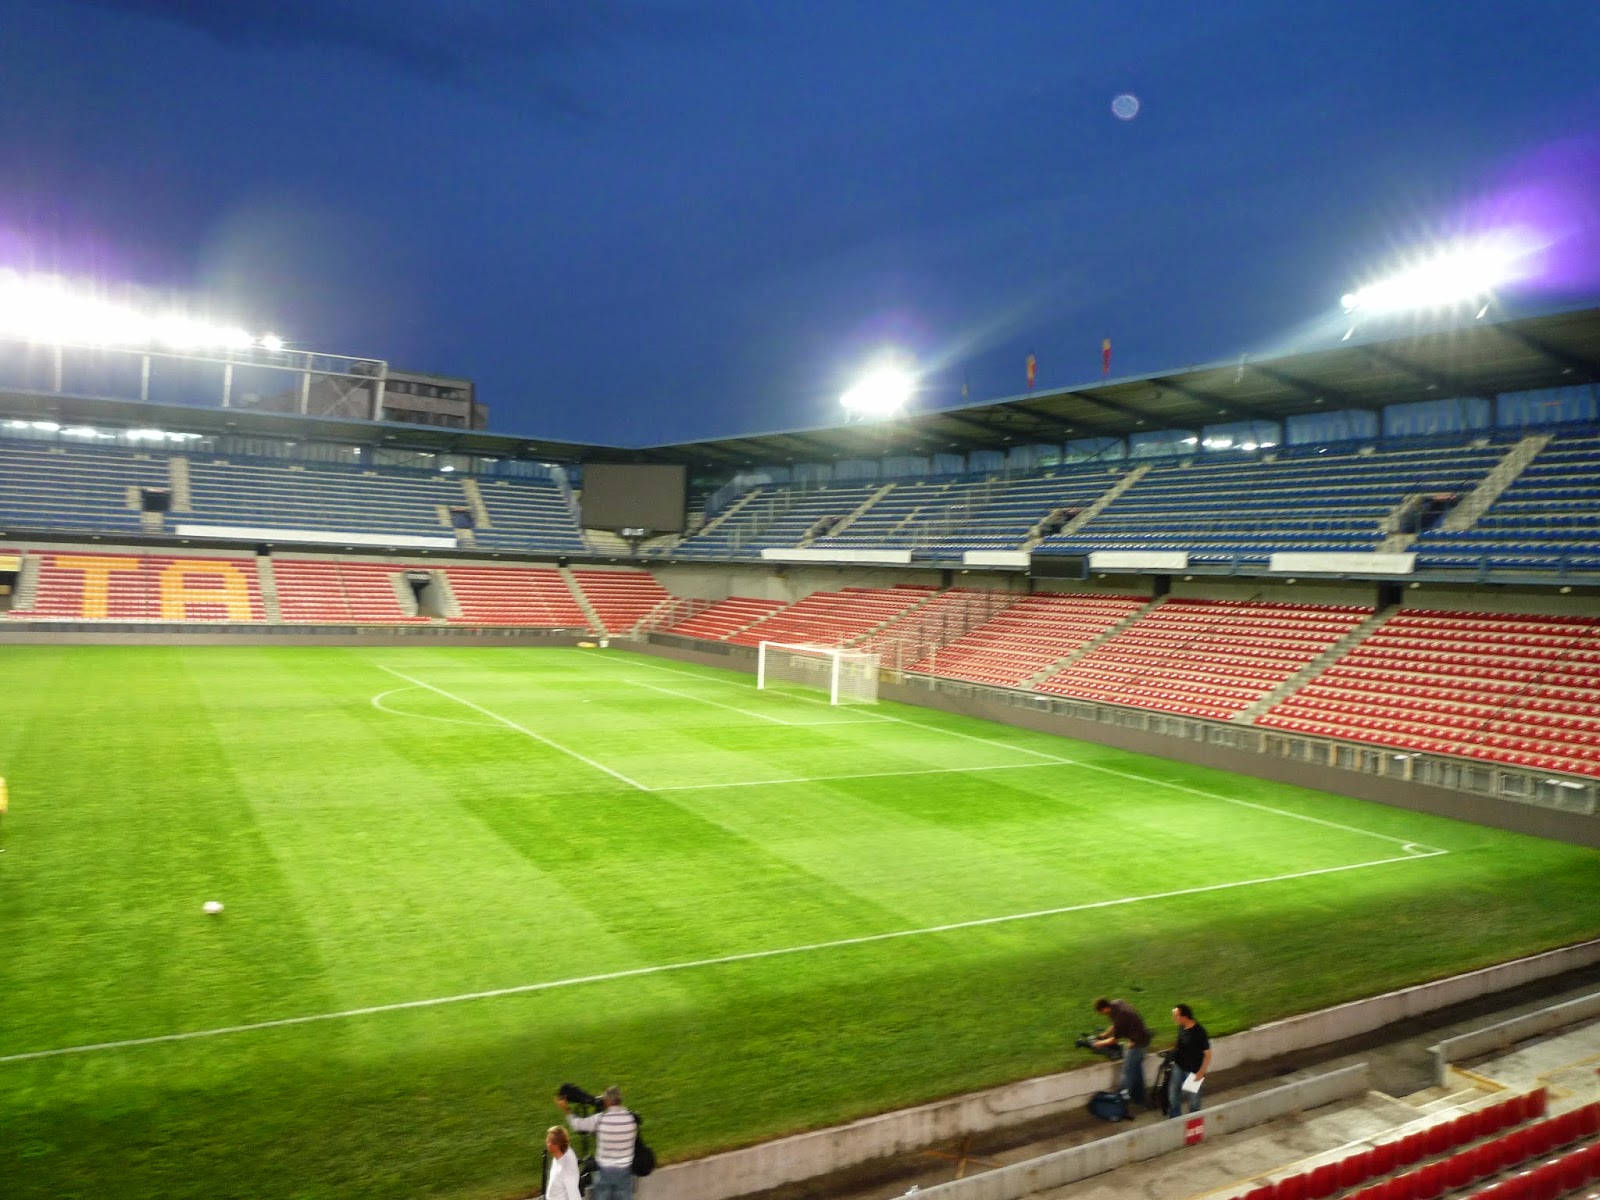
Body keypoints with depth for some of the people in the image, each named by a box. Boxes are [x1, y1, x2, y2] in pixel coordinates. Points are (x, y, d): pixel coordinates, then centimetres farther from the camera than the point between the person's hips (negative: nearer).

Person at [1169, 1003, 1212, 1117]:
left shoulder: (1199, 1032, -27)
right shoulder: (1181, 1027, -8)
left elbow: (1207, 1053, -20)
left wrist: (1201, 1072, -19)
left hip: (1193, 1070, -6)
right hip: (1179, 1066, 6)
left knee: (1193, 1096, 13)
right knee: (1173, 1092, 12)